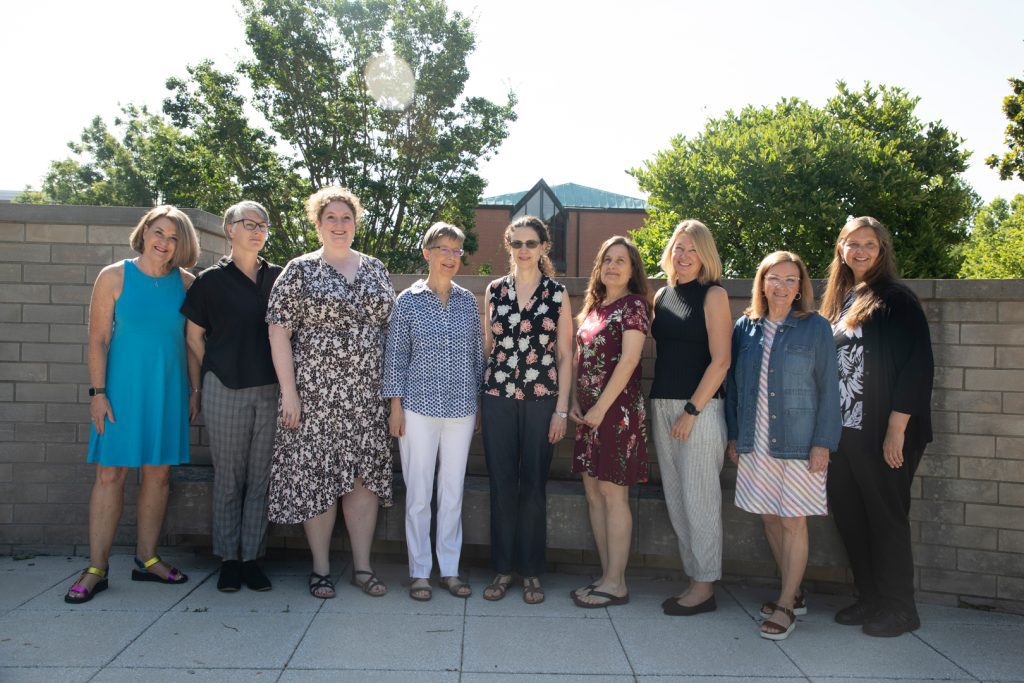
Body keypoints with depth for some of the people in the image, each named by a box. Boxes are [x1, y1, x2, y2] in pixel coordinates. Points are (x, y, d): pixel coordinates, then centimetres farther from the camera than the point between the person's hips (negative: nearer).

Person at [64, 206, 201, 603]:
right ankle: (96, 569, 7)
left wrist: (195, 389, 5)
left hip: (169, 391, 3)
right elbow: (98, 339, -4)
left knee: (159, 473, 7)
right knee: (110, 474, -1)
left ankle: (146, 559, 19)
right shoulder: (114, 277, -2)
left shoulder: (186, 283, 4)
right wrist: (97, 392, -9)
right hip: (122, 387, -2)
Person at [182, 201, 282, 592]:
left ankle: (252, 557, 16)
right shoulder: (212, 280, 1)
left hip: (270, 390, 2)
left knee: (261, 478, 6)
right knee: (229, 478, 6)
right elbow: (194, 335, 9)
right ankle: (229, 559, 17)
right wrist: (216, 372, 5)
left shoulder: (278, 278, 8)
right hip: (226, 392, -2)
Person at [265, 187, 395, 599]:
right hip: (315, 392, -3)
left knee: (365, 475, 5)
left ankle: (362, 566, 17)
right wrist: (289, 391, -10)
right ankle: (320, 569, 16)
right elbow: (279, 331, -4)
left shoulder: (375, 270, 11)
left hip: (367, 394, 3)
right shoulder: (299, 270, 0)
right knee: (316, 476, 1)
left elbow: (390, 327, 14)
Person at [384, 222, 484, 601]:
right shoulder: (408, 300, -1)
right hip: (419, 407, -2)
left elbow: (477, 354, 11)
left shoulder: (468, 301, 7)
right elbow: (395, 356, 0)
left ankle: (450, 569, 21)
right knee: (419, 492, 3)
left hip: (461, 409, 3)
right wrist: (396, 406, -4)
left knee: (453, 491, 9)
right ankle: (420, 572, 16)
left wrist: (478, 403, 10)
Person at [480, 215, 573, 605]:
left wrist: (561, 409, -3)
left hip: (541, 401, -1)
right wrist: (478, 399, 9)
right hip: (498, 400, 2)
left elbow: (565, 355, 1)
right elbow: (486, 347, 13)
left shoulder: (558, 293, 2)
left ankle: (531, 571, 17)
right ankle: (503, 568, 18)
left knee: (533, 488, 4)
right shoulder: (495, 290, 7)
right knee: (501, 486, 5)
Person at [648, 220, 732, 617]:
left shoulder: (713, 295, -4)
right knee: (675, 498, 10)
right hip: (662, 406, 7)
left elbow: (720, 361, -11)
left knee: (698, 499, -2)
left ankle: (704, 587, 10)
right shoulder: (662, 295, 13)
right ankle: (693, 577, 21)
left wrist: (692, 410, -14)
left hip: (699, 408, -6)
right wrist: (658, 404, 7)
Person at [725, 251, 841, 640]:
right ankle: (793, 593, 27)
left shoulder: (815, 328, -3)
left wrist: (822, 443, -9)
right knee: (769, 517, 11)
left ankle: (786, 606, 12)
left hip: (797, 443, -4)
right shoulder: (745, 327, 6)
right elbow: (734, 384, 11)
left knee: (793, 521, 0)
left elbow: (828, 389, -4)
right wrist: (733, 436, 8)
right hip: (755, 443, 4)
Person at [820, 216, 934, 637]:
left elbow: (918, 364, -13)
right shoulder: (837, 301, 13)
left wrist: (897, 429, -18)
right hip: (842, 430, 7)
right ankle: (870, 598, 26)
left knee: (885, 517, 3)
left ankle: (898, 607, 18)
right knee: (849, 515, 12)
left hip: (882, 433, -7)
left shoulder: (895, 299, -7)